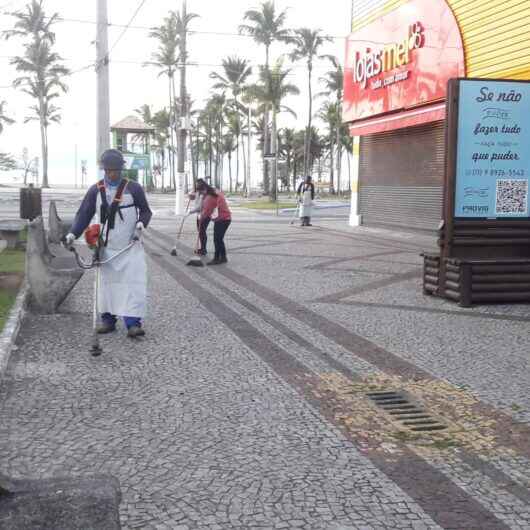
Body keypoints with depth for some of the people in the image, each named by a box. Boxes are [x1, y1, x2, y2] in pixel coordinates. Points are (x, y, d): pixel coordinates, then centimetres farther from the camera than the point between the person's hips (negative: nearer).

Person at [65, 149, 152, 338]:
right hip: (106, 247, 3)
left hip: (130, 246, -2)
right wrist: (73, 233, -8)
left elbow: (145, 210, 7)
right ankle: (108, 320, 18)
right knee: (107, 283, 7)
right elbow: (84, 214, 5)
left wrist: (142, 222, -14)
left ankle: (133, 323, -10)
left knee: (133, 283, -10)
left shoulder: (133, 188, -1)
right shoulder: (95, 190, 4)